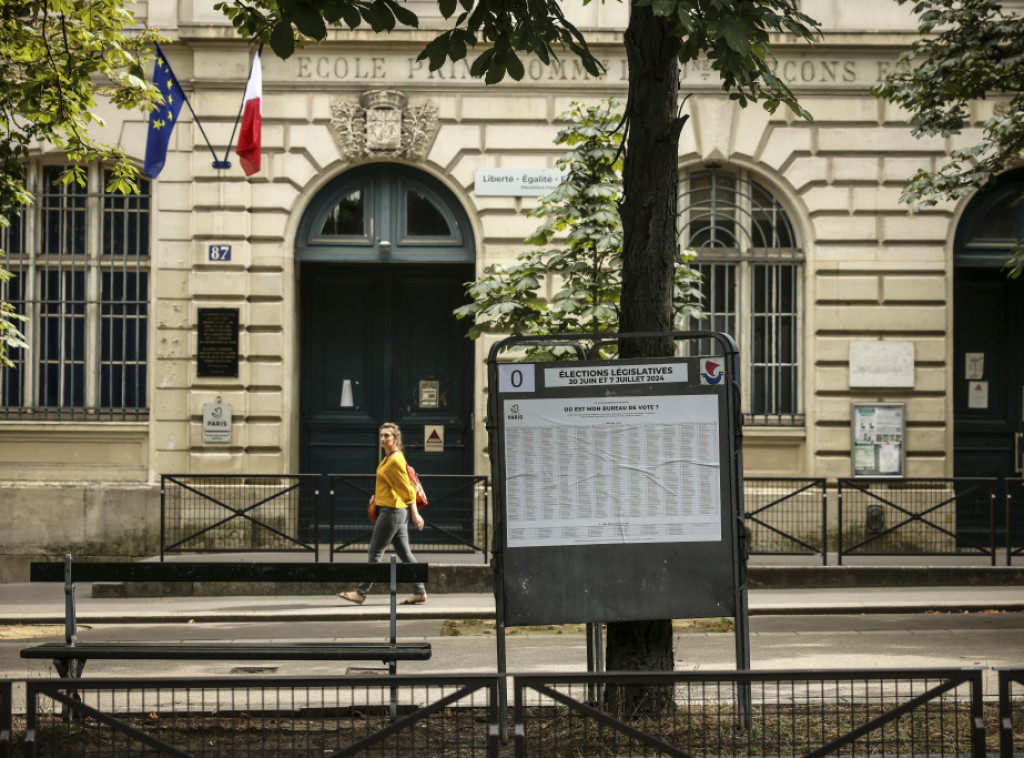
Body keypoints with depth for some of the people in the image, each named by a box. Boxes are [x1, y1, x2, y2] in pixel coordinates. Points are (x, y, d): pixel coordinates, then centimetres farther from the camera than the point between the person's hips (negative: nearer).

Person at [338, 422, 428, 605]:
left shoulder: (395, 460, -16)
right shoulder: (388, 458, 14)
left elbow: (408, 489, -15)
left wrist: (415, 514, -14)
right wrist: (378, 495, 19)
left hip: (392, 512, -10)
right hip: (397, 512, 10)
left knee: (375, 552, -3)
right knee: (404, 553, 10)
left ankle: (361, 593, 2)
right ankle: (419, 592, 10)